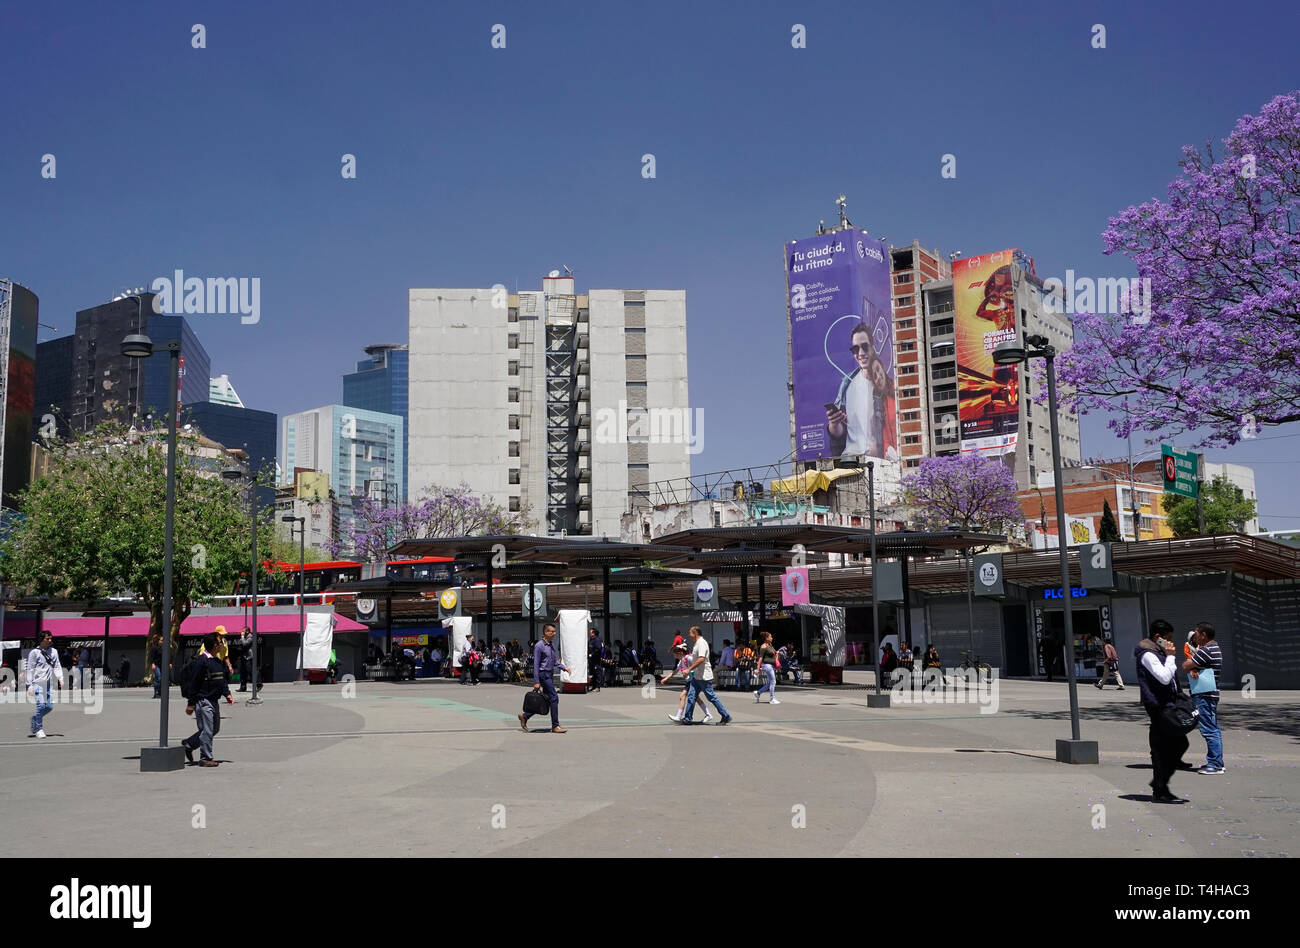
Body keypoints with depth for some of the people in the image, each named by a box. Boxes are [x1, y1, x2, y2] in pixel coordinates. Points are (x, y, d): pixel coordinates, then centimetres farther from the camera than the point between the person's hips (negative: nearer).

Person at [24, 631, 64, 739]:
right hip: (38, 683, -5)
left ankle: (35, 718, 29)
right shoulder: (34, 652, -1)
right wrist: (29, 685, -7)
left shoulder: (53, 651, 13)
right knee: (41, 705, -12)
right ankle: (39, 729, 0)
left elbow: (57, 666, 13)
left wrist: (60, 678, -3)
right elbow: (30, 670, -1)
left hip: (49, 683, 5)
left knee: (49, 707, 3)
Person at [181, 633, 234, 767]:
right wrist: (191, 703, -12)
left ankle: (188, 744, 28)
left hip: (214, 700, 9)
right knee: (207, 730, -6)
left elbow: (222, 679, 21)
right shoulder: (202, 661, -14)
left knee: (215, 729, 14)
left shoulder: (218, 661, 12)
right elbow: (194, 683, -13)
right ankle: (206, 758, 2)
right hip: (203, 700, -9)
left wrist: (227, 694, 6)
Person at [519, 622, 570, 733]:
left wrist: (564, 667, 4)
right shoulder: (539, 646, -13)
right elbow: (536, 665, -14)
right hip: (544, 675, -9)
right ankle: (555, 726, -3)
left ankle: (525, 716, 23)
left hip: (550, 675, 9)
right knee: (554, 698, -9)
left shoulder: (551, 645, 14)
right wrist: (536, 682, -17)